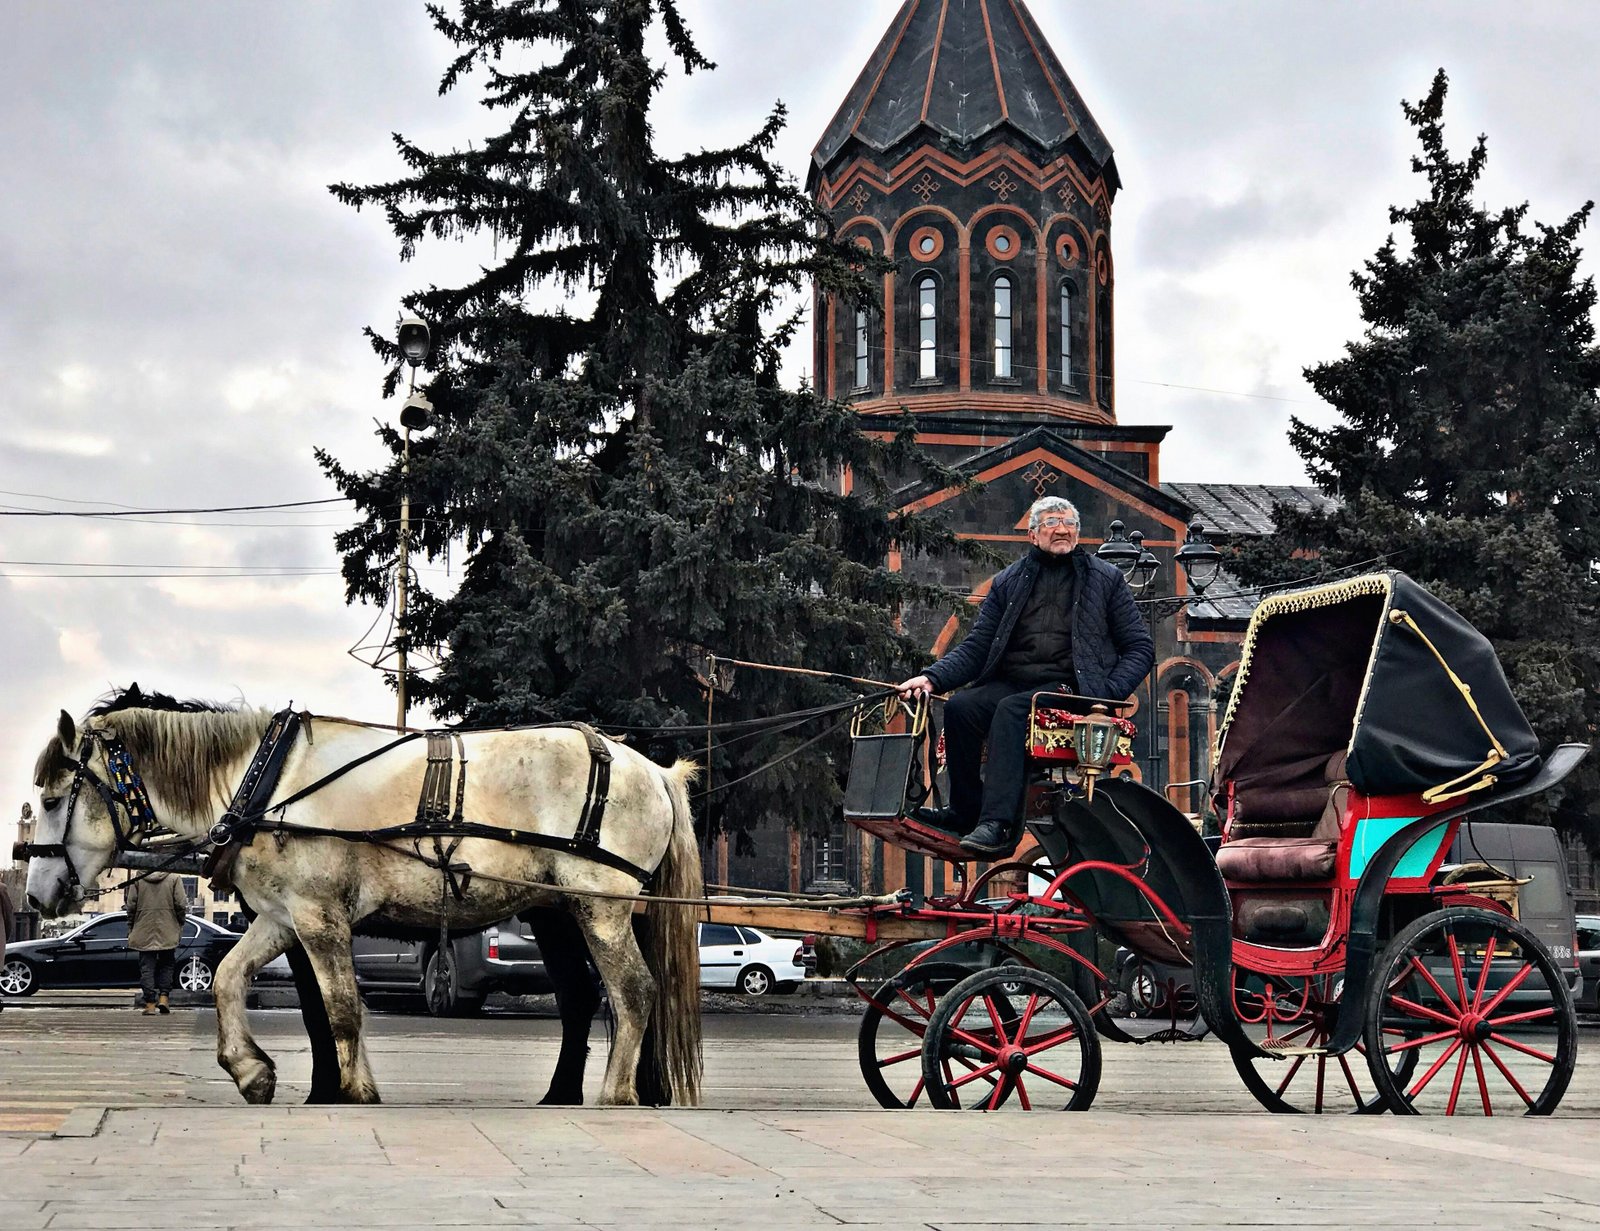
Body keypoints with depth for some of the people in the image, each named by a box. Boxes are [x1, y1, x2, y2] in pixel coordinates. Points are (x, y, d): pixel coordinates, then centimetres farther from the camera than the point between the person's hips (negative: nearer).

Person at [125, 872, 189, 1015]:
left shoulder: (137, 880, 0)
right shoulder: (174, 879, -2)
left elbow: (131, 906, 1)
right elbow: (181, 905, -5)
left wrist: (131, 928, 11)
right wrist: (180, 926, 8)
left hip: (144, 933, 0)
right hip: (168, 933, 0)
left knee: (147, 967, 3)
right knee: (167, 965, 14)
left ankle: (150, 1003, -1)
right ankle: (163, 997, 2)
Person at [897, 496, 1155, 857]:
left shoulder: (1105, 579, 13)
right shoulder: (1007, 582, 18)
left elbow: (1140, 648, 10)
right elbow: (975, 647, 13)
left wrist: (1109, 691, -8)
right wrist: (932, 678, -6)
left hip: (1069, 687, -4)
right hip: (1010, 683, 4)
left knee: (1011, 710, -33)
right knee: (959, 707, -26)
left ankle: (998, 823, -41)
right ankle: (966, 809, -13)